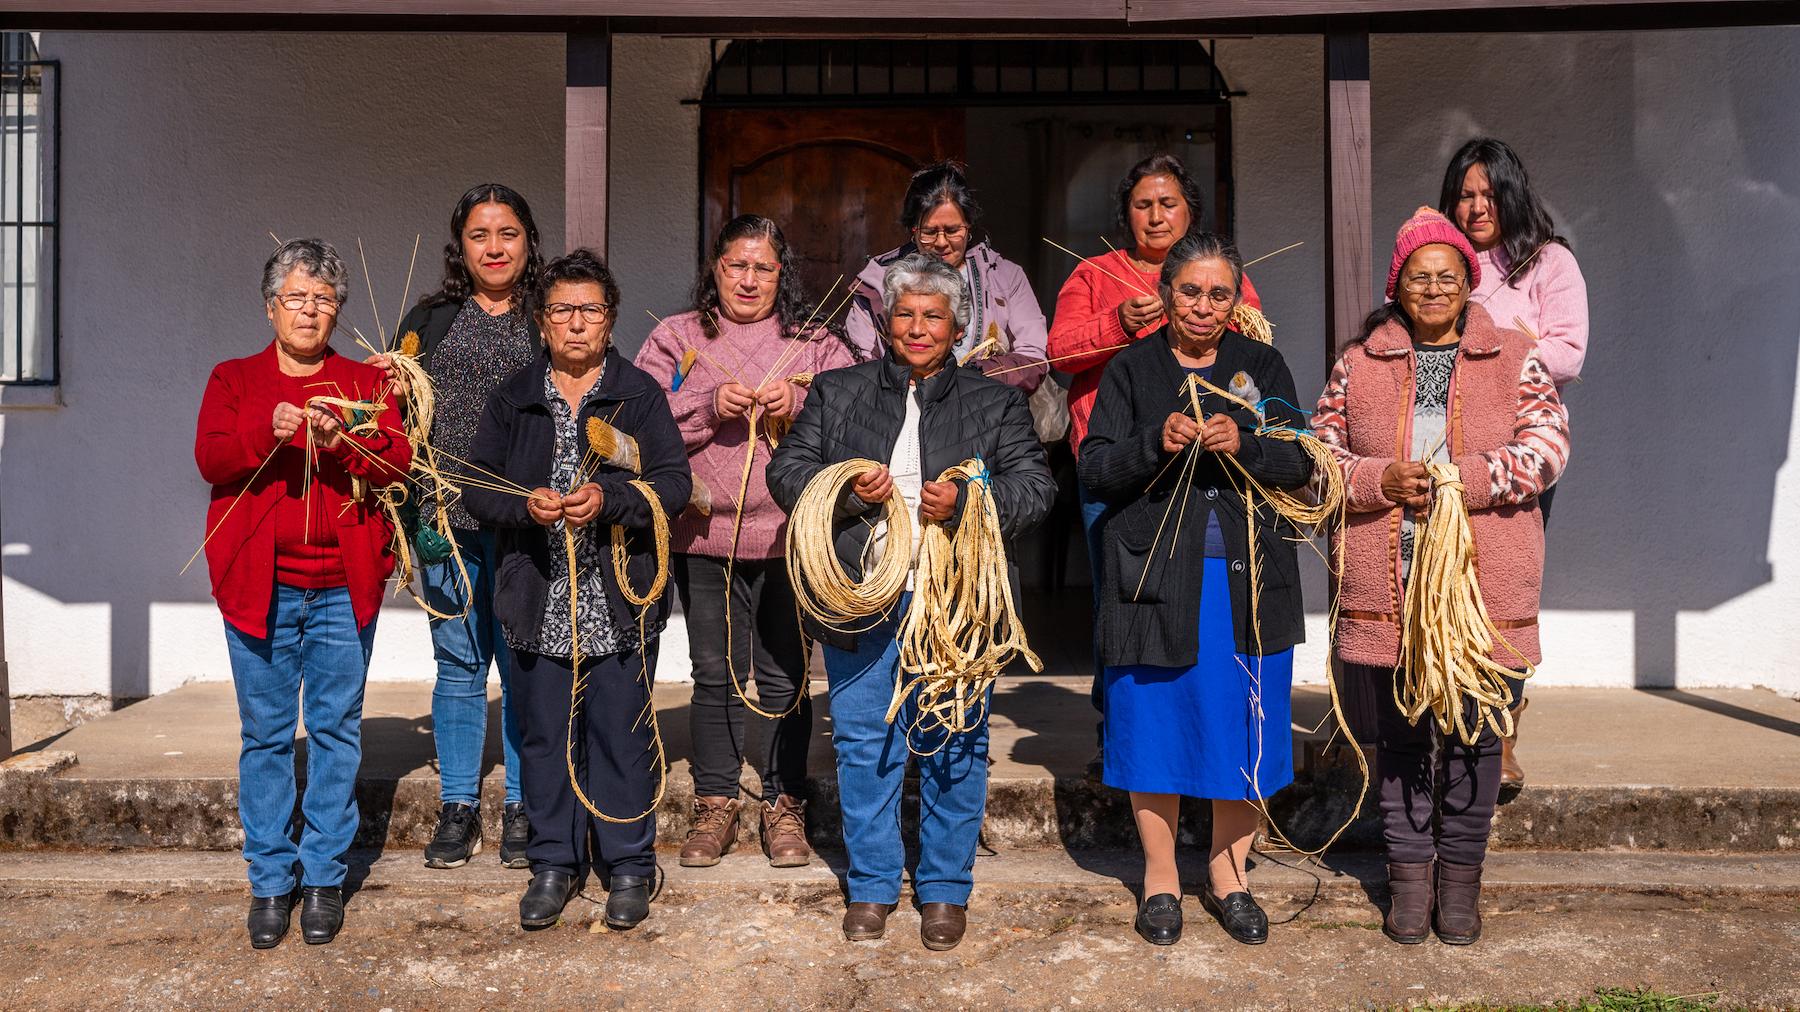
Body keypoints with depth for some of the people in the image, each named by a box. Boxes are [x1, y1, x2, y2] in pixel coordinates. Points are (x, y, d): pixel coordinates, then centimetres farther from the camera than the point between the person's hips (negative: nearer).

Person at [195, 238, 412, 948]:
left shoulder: (367, 383, 12)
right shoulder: (233, 379, 12)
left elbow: (399, 463, -1)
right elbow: (210, 459, -3)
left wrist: (343, 443, -19)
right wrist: (268, 433, -21)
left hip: (343, 589, 0)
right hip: (260, 585, 0)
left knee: (336, 730, 3)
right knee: (265, 733, 4)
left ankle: (324, 878, 13)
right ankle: (270, 881, 14)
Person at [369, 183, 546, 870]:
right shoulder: (429, 319, 12)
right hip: (446, 516, 2)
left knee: (524, 663, 3)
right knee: (459, 662, 7)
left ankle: (523, 808, 15)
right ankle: (458, 806, 19)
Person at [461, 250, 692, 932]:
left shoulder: (640, 394, 3)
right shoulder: (513, 398, 9)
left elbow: (673, 483, -6)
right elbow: (477, 486, 4)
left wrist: (605, 499, -22)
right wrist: (526, 505, -16)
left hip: (620, 598, -2)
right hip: (538, 598, 2)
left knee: (622, 733, 4)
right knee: (546, 734, 10)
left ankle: (628, 865, 19)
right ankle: (554, 863, 25)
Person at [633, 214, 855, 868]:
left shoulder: (816, 343, 10)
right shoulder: (675, 338, 10)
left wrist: (800, 402, -18)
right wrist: (710, 407, -15)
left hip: (790, 534, 0)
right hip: (704, 533, 1)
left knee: (784, 675, 3)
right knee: (715, 672, 8)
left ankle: (784, 805, 18)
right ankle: (715, 806, 21)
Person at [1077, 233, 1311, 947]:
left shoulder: (1262, 366, 9)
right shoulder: (1131, 370, 6)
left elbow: (1300, 465, 2)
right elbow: (1094, 471, -2)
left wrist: (1243, 446, -17)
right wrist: (1157, 442, -18)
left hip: (1246, 578, 1)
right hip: (1155, 576, -1)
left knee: (1242, 725, 5)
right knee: (1155, 719, 4)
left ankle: (1227, 873, 23)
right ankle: (1160, 877, 21)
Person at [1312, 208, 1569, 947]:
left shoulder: (1514, 359, 7)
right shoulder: (1359, 364, 9)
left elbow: (1547, 449, -3)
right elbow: (1323, 453, 5)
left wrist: (1467, 478, -16)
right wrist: (1383, 481, -12)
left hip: (1484, 587, 0)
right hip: (1386, 587, 1)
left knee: (1474, 732, 7)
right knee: (1399, 733, 9)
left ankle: (1460, 872, 23)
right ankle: (1409, 872, 23)